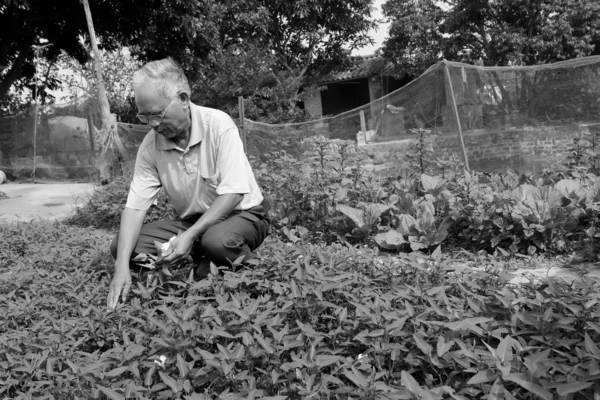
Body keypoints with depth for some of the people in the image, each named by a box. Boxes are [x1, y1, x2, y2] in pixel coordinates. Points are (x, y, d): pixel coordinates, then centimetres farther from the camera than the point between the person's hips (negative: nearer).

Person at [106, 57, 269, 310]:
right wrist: (122, 265, -23)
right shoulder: (150, 145, -7)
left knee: (217, 241, -40)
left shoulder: (218, 125, -20)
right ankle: (200, 263, -9)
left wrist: (191, 235, -33)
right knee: (120, 246, -9)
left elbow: (233, 193, -25)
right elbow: (135, 205, -10)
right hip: (191, 221, 6)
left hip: (240, 213, -5)